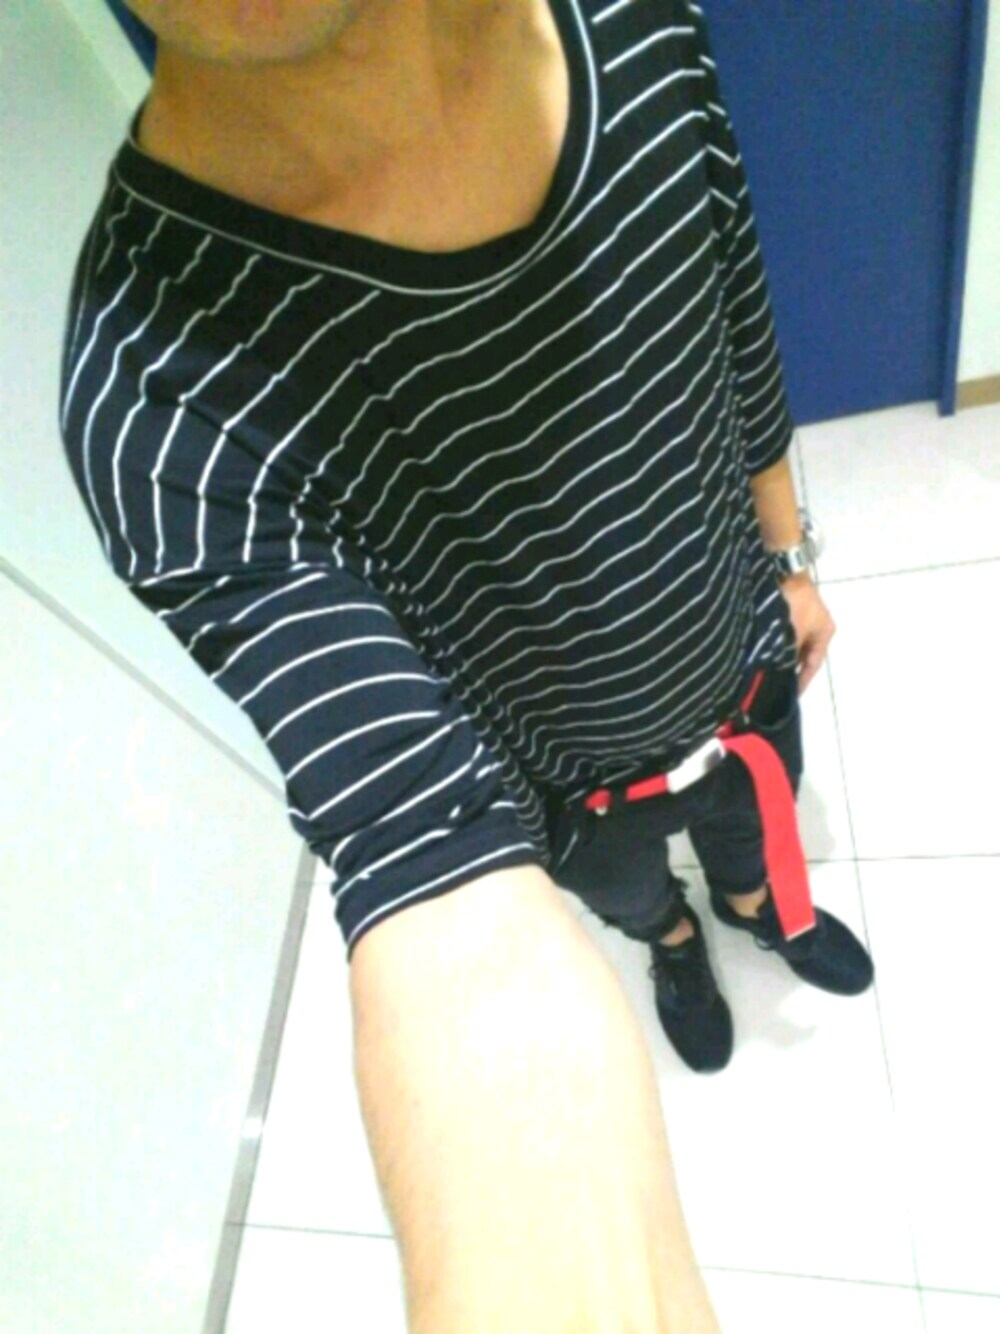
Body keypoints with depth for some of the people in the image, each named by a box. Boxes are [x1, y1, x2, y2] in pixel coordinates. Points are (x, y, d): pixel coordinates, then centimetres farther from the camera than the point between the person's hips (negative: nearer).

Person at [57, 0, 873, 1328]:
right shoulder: (168, 403, -39)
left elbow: (744, 343, -4)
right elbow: (469, 937, -46)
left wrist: (788, 560, 8)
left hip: (747, 663, 4)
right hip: (573, 781, -3)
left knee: (753, 822, 35)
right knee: (631, 892, 31)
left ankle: (755, 902, 74)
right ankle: (676, 941, 70)